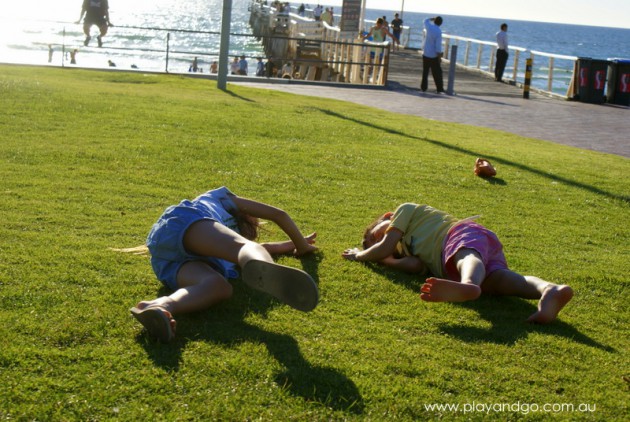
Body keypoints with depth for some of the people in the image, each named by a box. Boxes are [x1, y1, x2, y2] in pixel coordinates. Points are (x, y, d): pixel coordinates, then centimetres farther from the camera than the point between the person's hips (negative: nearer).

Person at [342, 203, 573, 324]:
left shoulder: (406, 209, 24)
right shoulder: (410, 247, 41)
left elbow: (385, 249, 14)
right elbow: (416, 266, 19)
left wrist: (360, 255, 32)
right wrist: (384, 261, 34)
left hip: (464, 233, -6)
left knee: (466, 258, -37)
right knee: (501, 279, -22)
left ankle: (468, 284, -74)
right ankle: (549, 290, -52)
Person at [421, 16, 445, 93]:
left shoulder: (428, 27, -4)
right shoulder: (438, 32, -17)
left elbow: (426, 20, 24)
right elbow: (438, 46, -19)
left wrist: (433, 18, 17)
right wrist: (439, 57, -13)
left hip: (425, 54, 5)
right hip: (434, 55, -5)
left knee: (425, 72, 13)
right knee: (437, 73, -1)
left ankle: (423, 87, 14)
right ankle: (440, 89, -2)